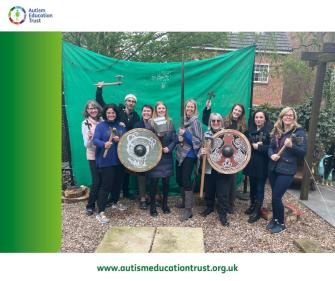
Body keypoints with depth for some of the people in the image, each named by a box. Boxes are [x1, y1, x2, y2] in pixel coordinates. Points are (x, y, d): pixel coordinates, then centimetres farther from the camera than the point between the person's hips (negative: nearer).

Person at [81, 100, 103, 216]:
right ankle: (90, 206, 13)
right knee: (96, 181, -4)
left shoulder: (102, 120, -2)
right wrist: (89, 138, -34)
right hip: (93, 156, -3)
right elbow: (86, 145, -11)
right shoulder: (85, 123, -7)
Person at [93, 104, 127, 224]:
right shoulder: (100, 126, -4)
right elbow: (95, 140, -17)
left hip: (119, 159, 6)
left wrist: (120, 140, -16)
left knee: (118, 182, 15)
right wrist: (104, 144, -37)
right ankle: (101, 213, -1)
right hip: (106, 161, -5)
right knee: (106, 185, -8)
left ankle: (115, 202, 40)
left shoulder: (120, 126, 11)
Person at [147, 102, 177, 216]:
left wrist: (169, 148, -12)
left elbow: (174, 139, 4)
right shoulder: (151, 122, -1)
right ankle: (152, 206, 15)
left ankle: (165, 204, 26)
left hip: (167, 157, 3)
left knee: (166, 181, 9)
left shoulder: (170, 123, 8)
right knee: (154, 181, 0)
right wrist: (157, 136, -23)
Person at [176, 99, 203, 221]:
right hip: (180, 154, 8)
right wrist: (179, 137, -1)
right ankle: (184, 202, 31)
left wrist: (185, 134, -18)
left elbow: (199, 140, -15)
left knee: (186, 181, -7)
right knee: (179, 179, 13)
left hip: (189, 155, -8)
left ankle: (188, 209, 1)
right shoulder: (184, 121, 11)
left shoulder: (195, 122, -10)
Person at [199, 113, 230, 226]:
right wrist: (201, 152, -20)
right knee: (209, 190, 16)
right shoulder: (206, 135, 4)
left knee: (223, 193, 0)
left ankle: (222, 214, 15)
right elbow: (200, 149, 2)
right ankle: (209, 207, 39)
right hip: (209, 168, 2)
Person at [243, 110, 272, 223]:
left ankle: (257, 211, 11)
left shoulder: (269, 131, -6)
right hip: (251, 163, 5)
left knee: (259, 187, 2)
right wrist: (253, 145, -15)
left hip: (262, 164, -5)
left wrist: (257, 147, -16)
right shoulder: (249, 131, 9)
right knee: (252, 186, 16)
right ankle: (252, 205, 32)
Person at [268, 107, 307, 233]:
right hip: (273, 168, 5)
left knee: (276, 197, -5)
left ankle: (281, 223, 16)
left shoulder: (299, 132, -6)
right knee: (275, 196, 13)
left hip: (287, 170, -5)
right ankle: (274, 219, 32)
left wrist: (291, 145, -26)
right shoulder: (276, 131, 9)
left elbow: (303, 152, -9)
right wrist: (271, 155, -10)